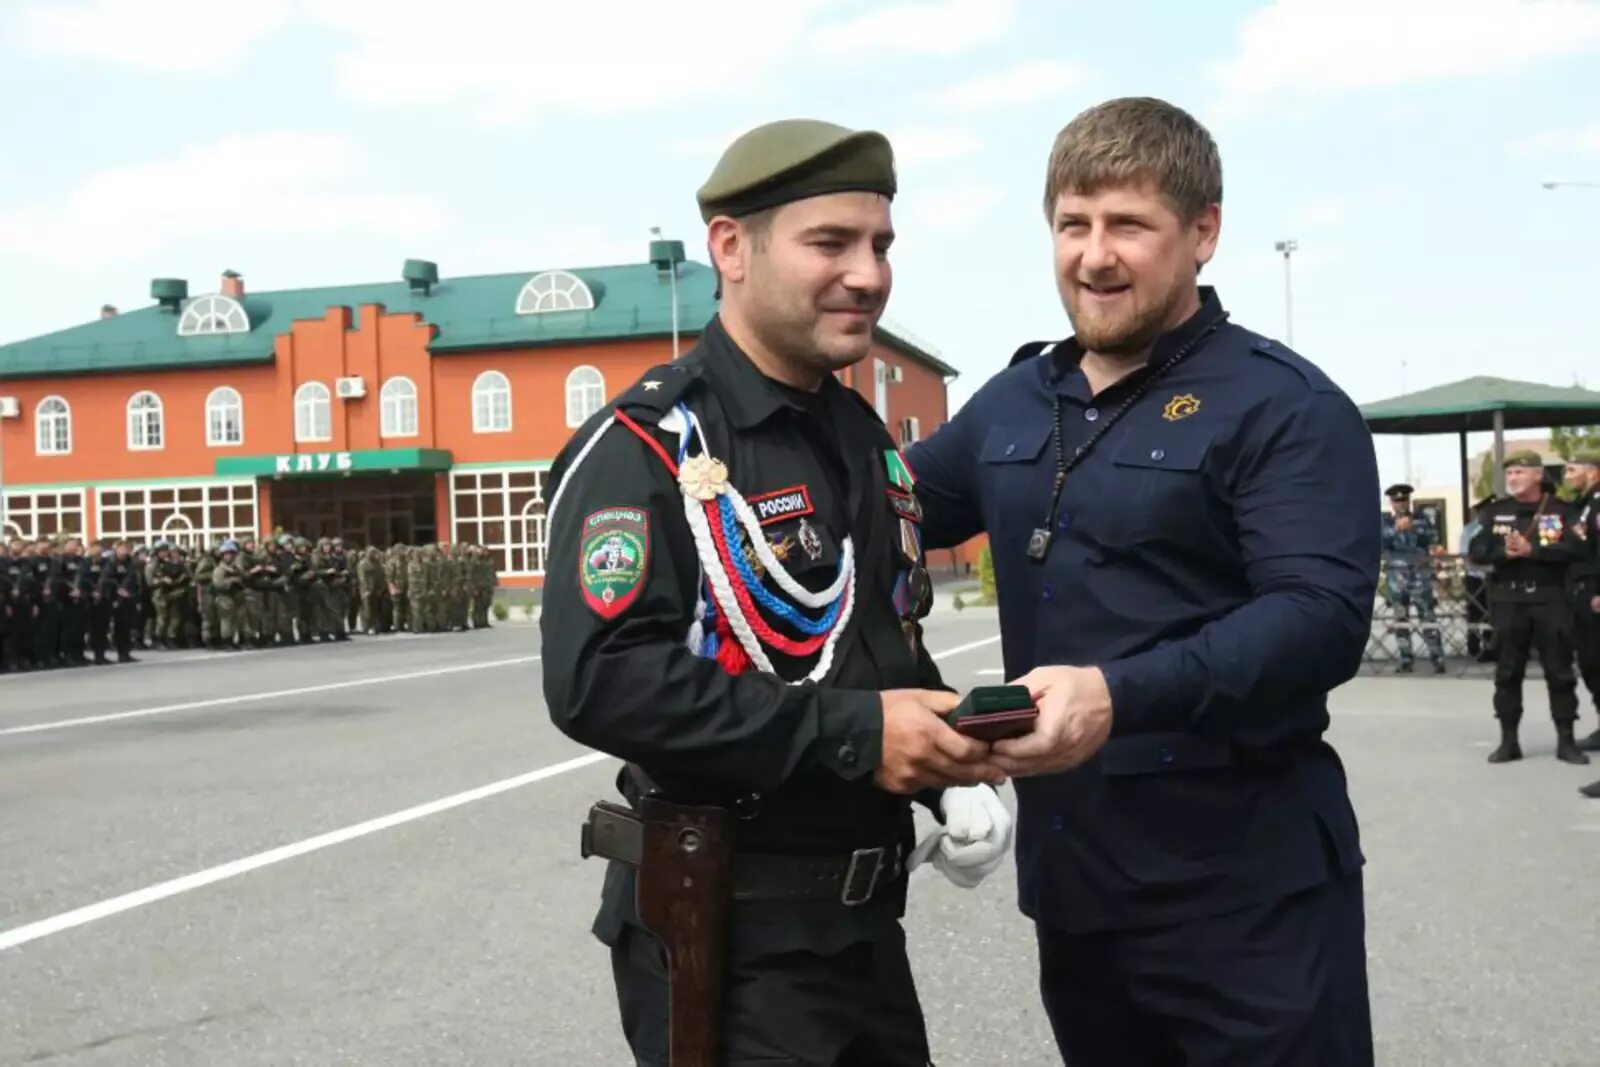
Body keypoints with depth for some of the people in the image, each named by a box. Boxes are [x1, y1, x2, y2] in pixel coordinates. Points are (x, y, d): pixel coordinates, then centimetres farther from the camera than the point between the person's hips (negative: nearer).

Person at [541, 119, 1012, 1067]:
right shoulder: (647, 448, -15)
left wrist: (955, 765, 0)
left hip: (865, 921, 8)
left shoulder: (866, 442, 10)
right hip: (723, 938, -8)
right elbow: (601, 682, -26)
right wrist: (851, 734, -24)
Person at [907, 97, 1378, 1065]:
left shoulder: (1284, 406, -9)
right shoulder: (1014, 401, 11)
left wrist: (1120, 696, -33)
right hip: (1068, 876, 6)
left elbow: (1323, 616, -21)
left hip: (1244, 891, -6)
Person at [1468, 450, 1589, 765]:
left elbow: (1575, 549, -12)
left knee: (1560, 671, 2)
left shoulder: (1560, 511, 1)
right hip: (1508, 599, 2)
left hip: (1550, 598, -2)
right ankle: (1508, 741, 13)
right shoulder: (1494, 511, 7)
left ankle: (1566, 741, 11)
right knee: (1508, 672, 6)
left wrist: (1531, 550, -19)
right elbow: (1477, 550, 0)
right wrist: (1504, 553, -19)